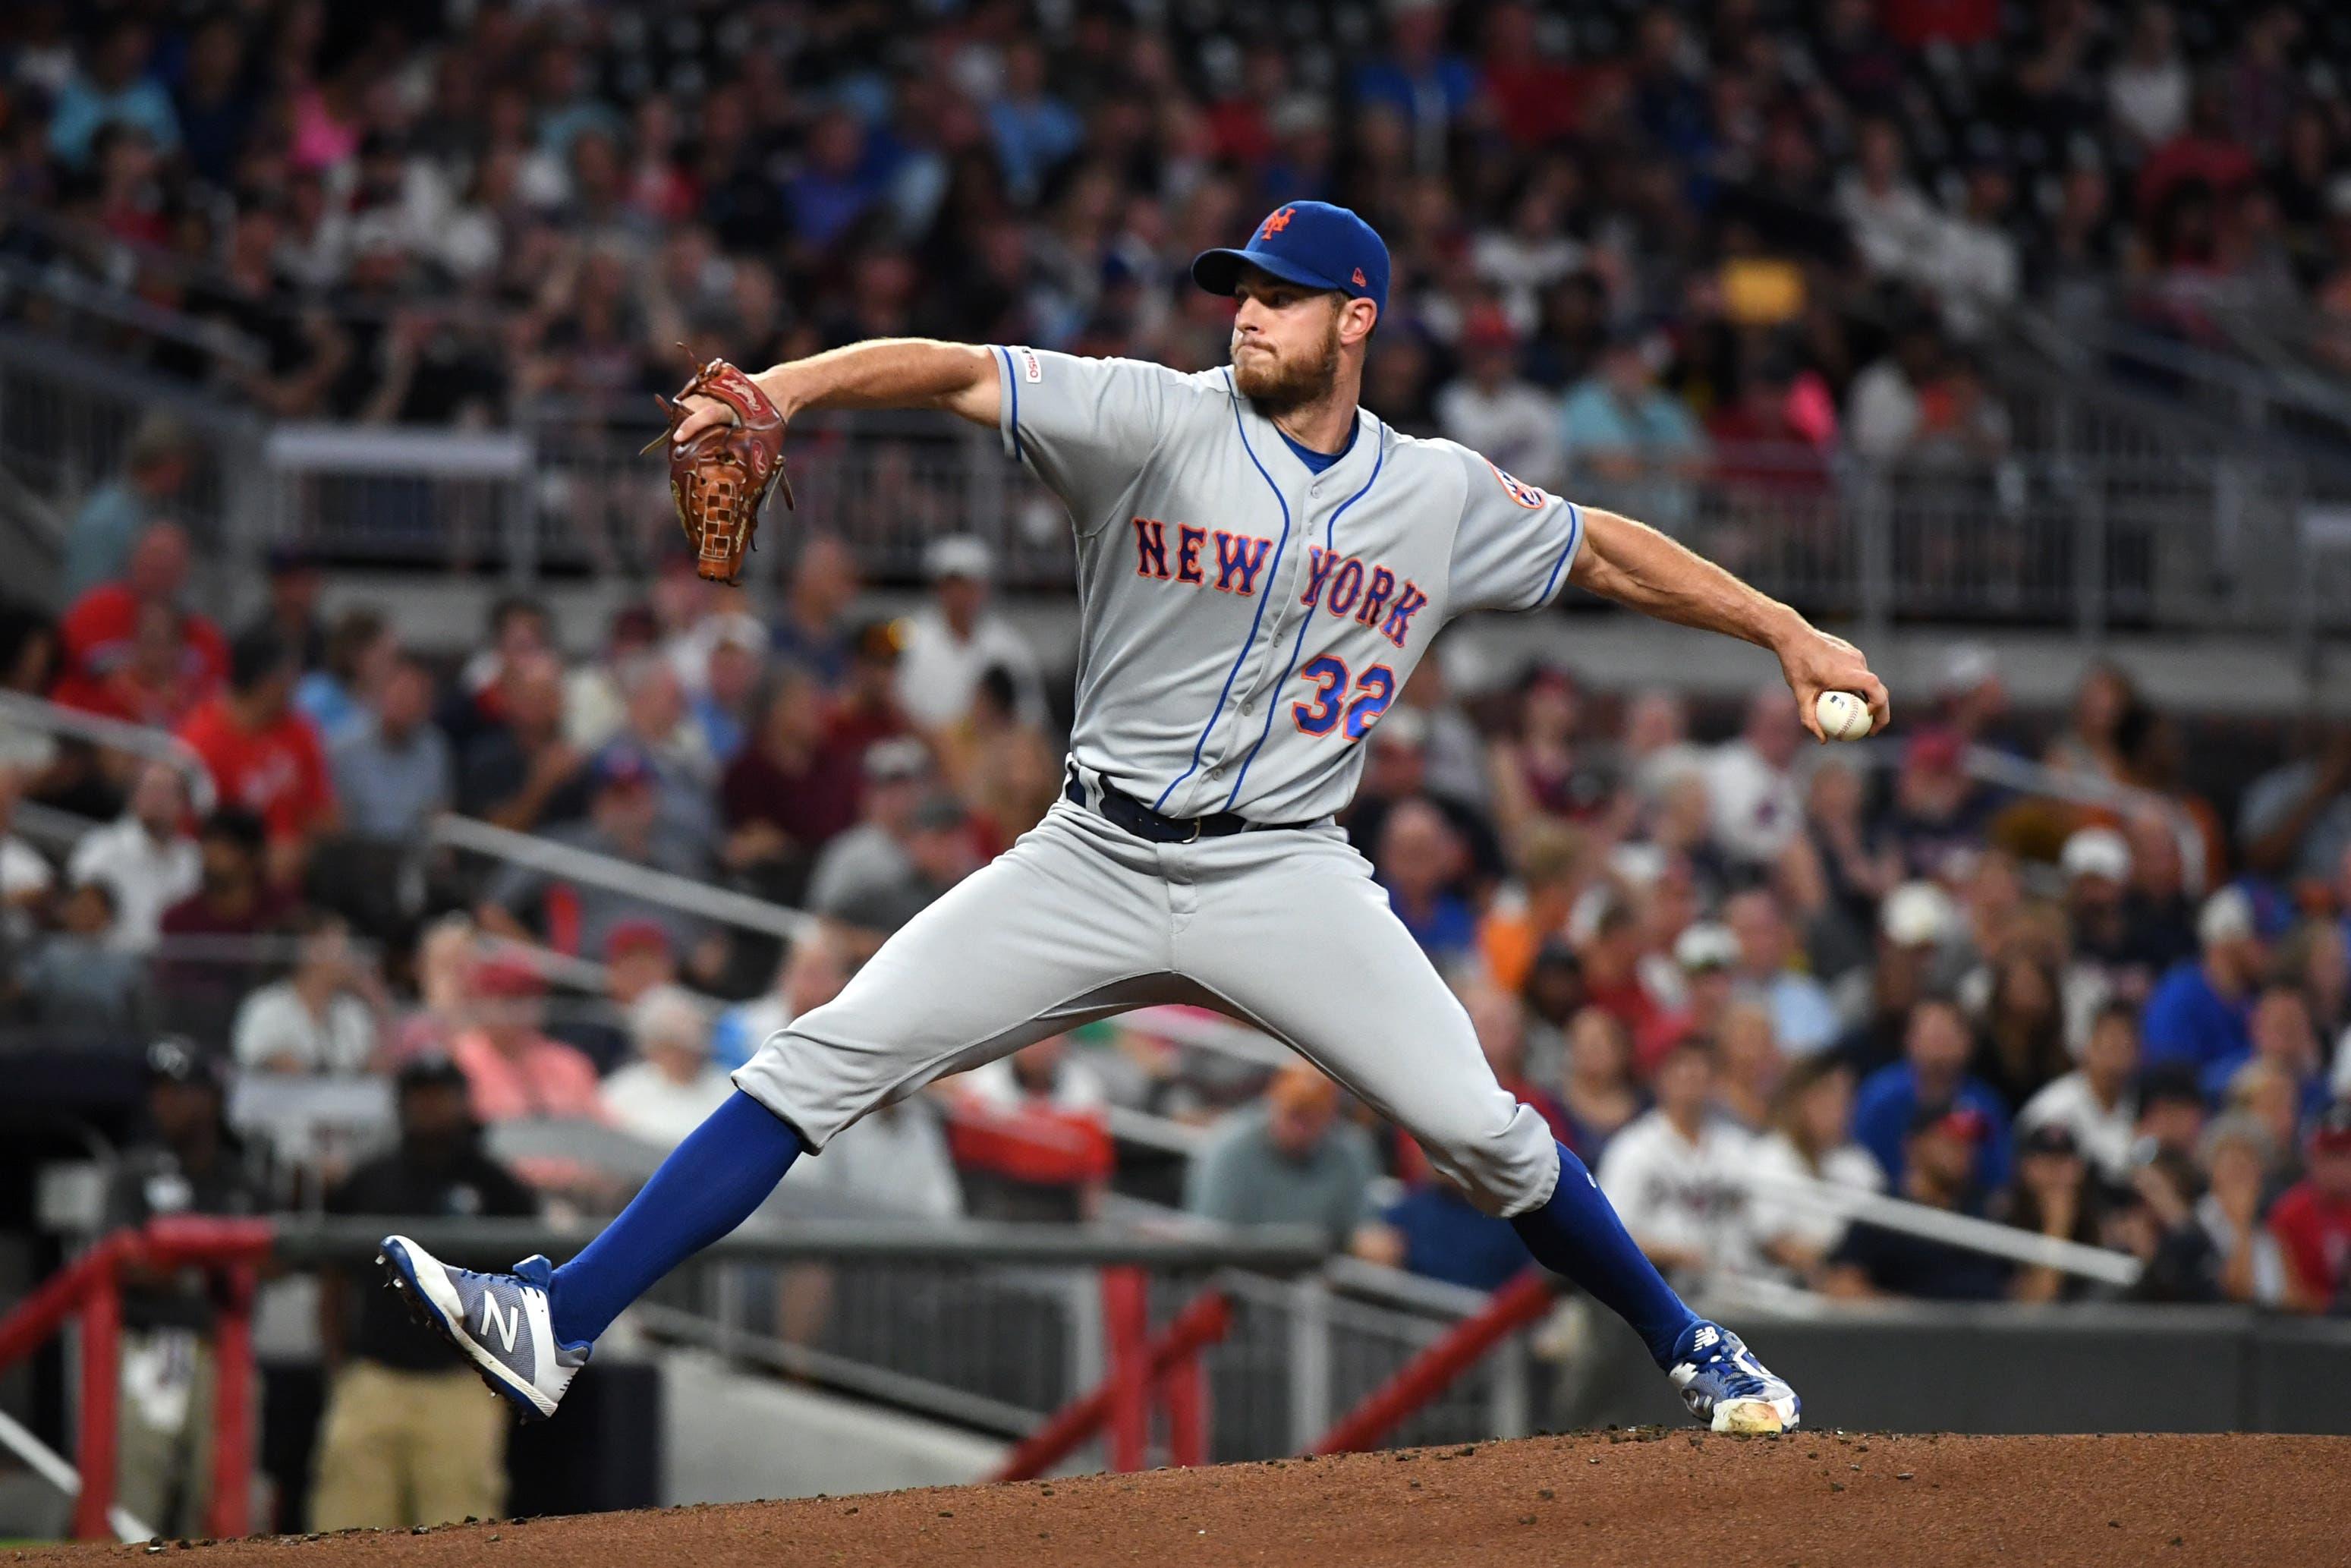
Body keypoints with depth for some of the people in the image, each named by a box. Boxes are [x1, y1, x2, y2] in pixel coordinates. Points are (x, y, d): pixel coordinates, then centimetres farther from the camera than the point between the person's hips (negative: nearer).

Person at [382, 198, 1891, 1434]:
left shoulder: (1440, 495, 4)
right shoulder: (1159, 421, -4)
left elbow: (1603, 548, 18)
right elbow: (947, 370, -14)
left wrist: (1787, 629, 15)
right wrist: (778, 390, -30)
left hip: (1284, 876, 0)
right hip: (1096, 864, 0)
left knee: (1480, 1129, -12)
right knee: (826, 1059, -11)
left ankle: (1692, 1348, 12)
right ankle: (565, 1327, -13)